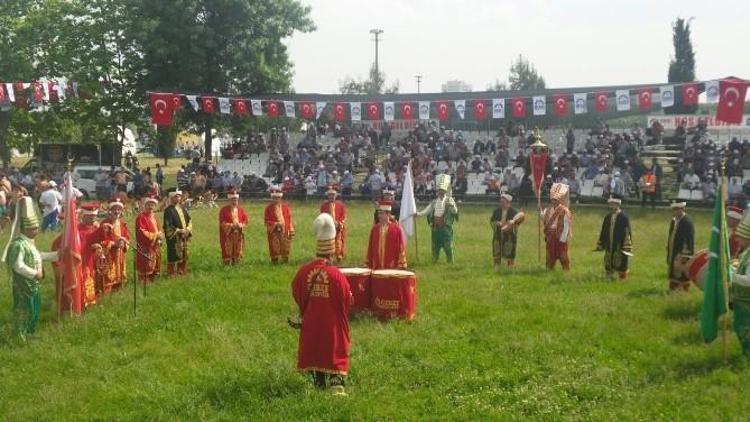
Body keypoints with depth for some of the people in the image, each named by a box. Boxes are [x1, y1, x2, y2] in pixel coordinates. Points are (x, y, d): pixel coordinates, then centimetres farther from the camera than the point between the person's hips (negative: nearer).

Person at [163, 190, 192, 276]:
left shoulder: (182, 209, 11)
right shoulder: (168, 210, -13)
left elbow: (189, 220, 16)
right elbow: (168, 225, -17)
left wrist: (188, 229, -1)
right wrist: (179, 231, -18)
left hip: (184, 236, 7)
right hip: (174, 237, -7)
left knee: (184, 255, 13)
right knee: (174, 255, -4)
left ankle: (182, 271, 25)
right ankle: (172, 273, 5)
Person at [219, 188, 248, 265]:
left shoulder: (240, 209, 10)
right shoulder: (224, 210, -3)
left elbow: (245, 220, 10)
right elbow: (222, 222, -7)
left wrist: (241, 225, -10)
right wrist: (231, 225, -18)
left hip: (239, 234, 4)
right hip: (228, 234, -4)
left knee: (238, 250, 6)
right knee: (228, 250, -5)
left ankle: (236, 263, 15)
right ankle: (227, 264, 0)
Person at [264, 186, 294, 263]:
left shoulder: (285, 206, 7)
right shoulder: (269, 208, 1)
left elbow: (289, 219, 6)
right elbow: (266, 220, -2)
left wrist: (291, 231, 1)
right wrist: (275, 224, -17)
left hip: (284, 231, 2)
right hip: (274, 232, -2)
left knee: (285, 248, 5)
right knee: (274, 248, -1)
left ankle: (285, 262, 17)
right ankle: (274, 262, 8)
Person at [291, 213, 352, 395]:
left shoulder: (303, 272, -10)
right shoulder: (336, 275, -20)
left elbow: (297, 296, 3)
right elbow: (347, 301, -10)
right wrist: (343, 317, 10)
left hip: (311, 323, 3)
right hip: (332, 324, -3)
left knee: (314, 351, 16)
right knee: (334, 352, 4)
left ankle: (319, 382, 25)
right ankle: (337, 384, -5)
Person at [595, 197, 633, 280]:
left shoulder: (624, 218, -9)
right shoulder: (607, 217, 10)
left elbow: (627, 233, -11)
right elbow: (603, 232, 15)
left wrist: (627, 248, -15)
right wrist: (600, 245, 13)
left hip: (620, 247, -6)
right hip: (609, 247, 6)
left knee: (620, 265, 1)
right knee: (608, 265, 13)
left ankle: (623, 278, 14)